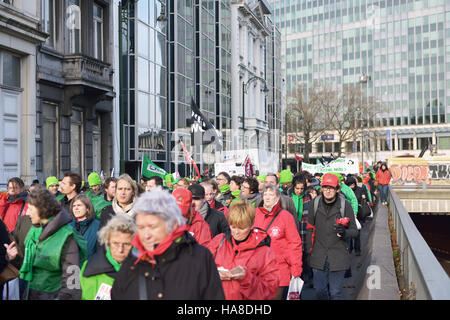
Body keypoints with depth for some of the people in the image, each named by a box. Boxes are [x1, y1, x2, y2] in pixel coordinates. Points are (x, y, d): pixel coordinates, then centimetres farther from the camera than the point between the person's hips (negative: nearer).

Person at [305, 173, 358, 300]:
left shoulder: (345, 205, -5)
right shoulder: (314, 204, 2)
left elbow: (354, 230, 1)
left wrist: (344, 232, -21)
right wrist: (309, 251, 8)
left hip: (338, 256, -2)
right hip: (318, 256, 2)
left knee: (335, 293, 5)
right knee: (319, 291, 8)